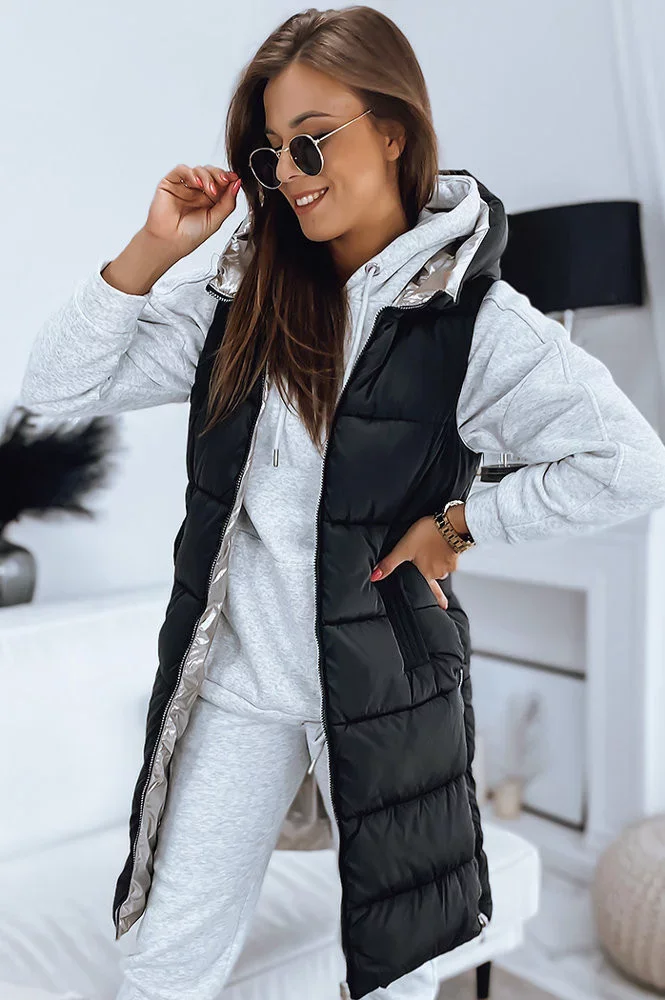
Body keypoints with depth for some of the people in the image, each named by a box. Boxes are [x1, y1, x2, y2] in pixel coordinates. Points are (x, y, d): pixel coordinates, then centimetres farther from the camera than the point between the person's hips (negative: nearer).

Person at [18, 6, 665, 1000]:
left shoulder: (472, 318, -13)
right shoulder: (242, 291, 0)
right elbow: (57, 385, -1)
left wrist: (456, 523, -13)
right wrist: (153, 249, -13)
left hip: (383, 685, -3)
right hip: (236, 679, 3)